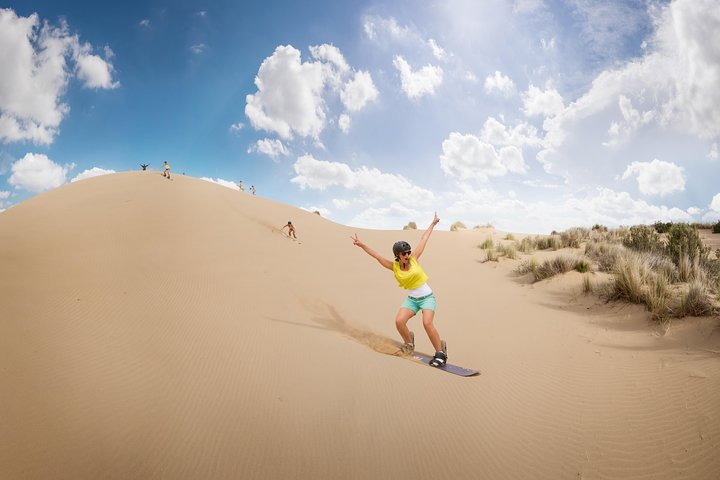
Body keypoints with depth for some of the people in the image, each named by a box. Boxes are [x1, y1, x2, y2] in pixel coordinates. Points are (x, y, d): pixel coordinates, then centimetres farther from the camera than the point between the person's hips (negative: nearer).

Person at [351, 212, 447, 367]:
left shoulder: (413, 258, -6)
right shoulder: (395, 267, -4)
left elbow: (423, 240, 2)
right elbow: (377, 256, -8)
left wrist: (433, 223, 12)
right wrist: (362, 245, -15)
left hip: (427, 297, -2)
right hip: (411, 299, 3)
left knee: (427, 323, -24)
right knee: (399, 321, -18)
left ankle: (440, 352, -7)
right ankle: (409, 343, 13)